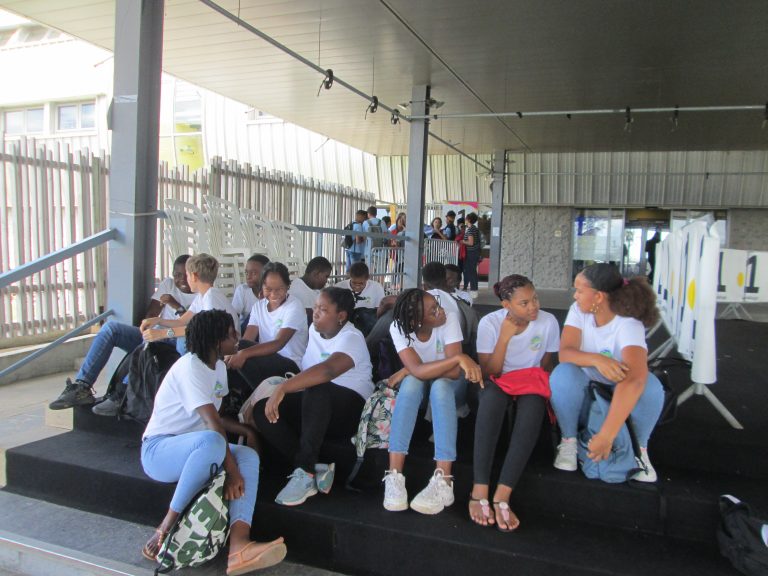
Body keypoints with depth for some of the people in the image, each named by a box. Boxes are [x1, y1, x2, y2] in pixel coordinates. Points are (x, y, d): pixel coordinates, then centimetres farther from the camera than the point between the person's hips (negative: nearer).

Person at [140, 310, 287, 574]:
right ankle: (167, 526, -24)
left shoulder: (218, 366, 9)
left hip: (194, 447, 8)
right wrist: (231, 470, -28)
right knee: (212, 441, -40)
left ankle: (238, 545, -38)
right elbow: (211, 424, -26)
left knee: (249, 455, -20)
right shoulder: (190, 367, -19)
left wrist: (245, 430, 0)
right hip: (158, 449, -8)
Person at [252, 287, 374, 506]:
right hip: (315, 406, 8)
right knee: (262, 410, -14)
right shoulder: (314, 329, 6)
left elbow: (327, 370, -39)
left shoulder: (351, 338, -19)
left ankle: (305, 471, -31)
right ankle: (316, 468, -22)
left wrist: (283, 388, -45)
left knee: (317, 389, -39)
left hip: (351, 409, -8)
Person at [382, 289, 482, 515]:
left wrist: (408, 371, -28)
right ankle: (394, 476, -36)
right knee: (411, 383, -34)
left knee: (439, 386, -35)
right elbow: (418, 371, -37)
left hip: (449, 385, -1)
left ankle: (442, 482, -42)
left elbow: (454, 372, -32)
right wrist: (459, 357, -48)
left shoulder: (449, 320, -26)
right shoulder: (398, 328, -24)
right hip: (418, 383, 1)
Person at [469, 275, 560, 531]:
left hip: (531, 385, 1)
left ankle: (502, 496, -38)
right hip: (498, 383, -1)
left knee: (533, 406, -36)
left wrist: (544, 392, -13)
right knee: (492, 396, -38)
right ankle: (480, 489, -39)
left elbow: (546, 367, 4)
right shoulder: (490, 323, -13)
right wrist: (504, 337, -25)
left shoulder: (548, 321, -10)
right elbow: (489, 372, -14)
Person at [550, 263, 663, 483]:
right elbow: (565, 352, -21)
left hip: (620, 399, -2)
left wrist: (606, 436, -48)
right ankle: (568, 441, -8)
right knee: (563, 373, -30)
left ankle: (639, 448, -4)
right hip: (583, 396, 2)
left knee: (651, 386, -32)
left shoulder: (629, 325, -25)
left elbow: (634, 380, -40)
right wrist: (596, 360, -43)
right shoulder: (579, 311, -11)